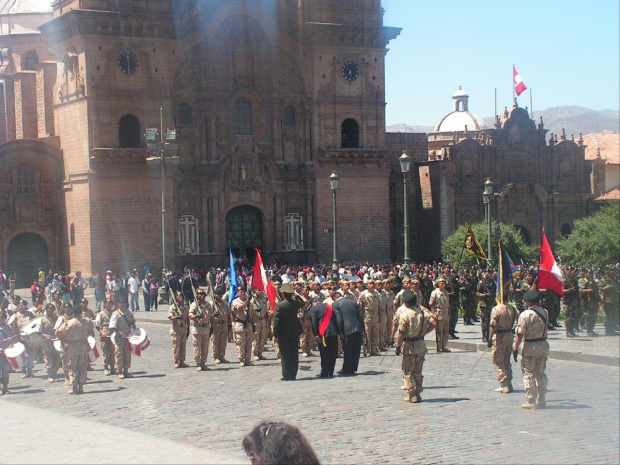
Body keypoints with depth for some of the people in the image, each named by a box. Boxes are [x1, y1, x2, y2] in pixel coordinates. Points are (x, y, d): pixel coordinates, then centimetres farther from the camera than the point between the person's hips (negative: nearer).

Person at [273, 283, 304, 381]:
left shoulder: (279, 305, -16)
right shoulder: (296, 303, -3)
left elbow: (276, 320, -14)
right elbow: (302, 303, 24)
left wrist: (275, 334, -9)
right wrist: (296, 296, 15)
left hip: (283, 333, -4)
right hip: (294, 333, 4)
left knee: (285, 355, 2)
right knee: (294, 354, 10)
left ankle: (286, 375, 3)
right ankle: (293, 375, 13)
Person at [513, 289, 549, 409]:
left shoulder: (525, 315, -15)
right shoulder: (545, 312, 1)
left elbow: (520, 334, -16)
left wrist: (515, 349, -8)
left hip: (530, 347, -5)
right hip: (543, 345, 5)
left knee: (529, 374, 3)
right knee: (541, 374, 14)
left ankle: (532, 402, 2)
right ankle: (541, 401, 16)